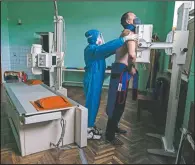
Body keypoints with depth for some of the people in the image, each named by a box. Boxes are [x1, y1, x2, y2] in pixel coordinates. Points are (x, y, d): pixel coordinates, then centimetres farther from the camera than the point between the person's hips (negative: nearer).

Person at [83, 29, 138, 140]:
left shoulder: (95, 49, 13)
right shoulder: (92, 49, -18)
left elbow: (108, 51, 24)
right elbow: (108, 47, -30)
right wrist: (125, 39, -28)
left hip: (96, 80, 10)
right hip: (92, 81, -10)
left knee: (95, 103, 15)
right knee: (91, 103, -1)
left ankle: (90, 126, 29)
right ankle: (87, 131, 12)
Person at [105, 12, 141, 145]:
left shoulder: (127, 33, 22)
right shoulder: (129, 33, -12)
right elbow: (132, 54, -30)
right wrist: (132, 68, -13)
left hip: (122, 70, 10)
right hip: (122, 70, -10)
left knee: (120, 102, 19)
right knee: (118, 103, -5)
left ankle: (114, 127, 35)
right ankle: (110, 135, 7)